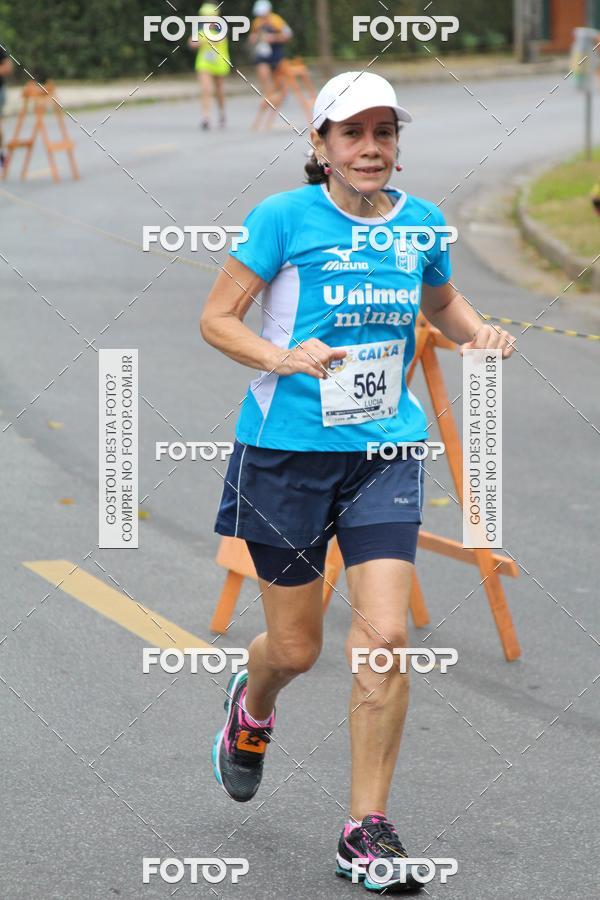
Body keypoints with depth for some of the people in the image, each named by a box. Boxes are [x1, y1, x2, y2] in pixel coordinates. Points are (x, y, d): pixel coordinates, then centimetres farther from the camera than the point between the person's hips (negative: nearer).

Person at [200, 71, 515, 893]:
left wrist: (478, 332, 2)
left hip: (385, 449, 3)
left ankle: (367, 828, 0)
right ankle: (251, 706, 47)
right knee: (296, 647, 7)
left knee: (384, 636, -11)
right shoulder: (285, 218, -9)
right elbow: (216, 318, -6)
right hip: (287, 449, -2)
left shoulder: (418, 222, 4)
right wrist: (283, 358, -23)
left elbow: (441, 304, 23)